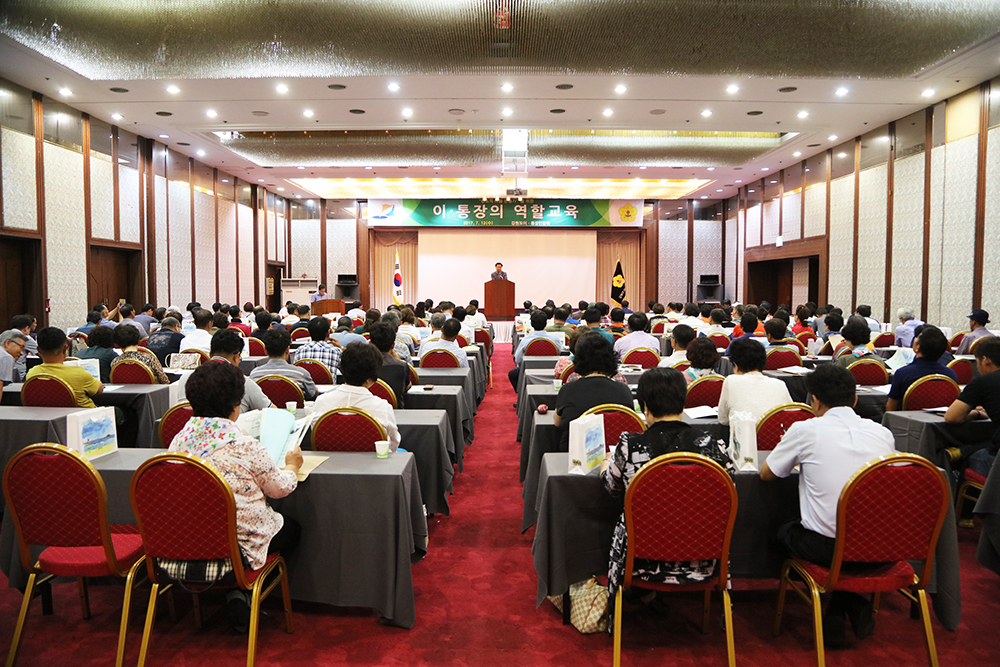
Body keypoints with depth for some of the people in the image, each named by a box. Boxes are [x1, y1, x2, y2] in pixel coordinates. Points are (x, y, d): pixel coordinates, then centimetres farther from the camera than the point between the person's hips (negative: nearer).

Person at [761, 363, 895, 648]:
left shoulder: (805, 430, -7)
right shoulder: (883, 433, 4)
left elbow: (766, 474, 6)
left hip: (827, 549, -4)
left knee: (784, 530, 25)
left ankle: (834, 614, 16)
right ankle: (855, 605, 21)